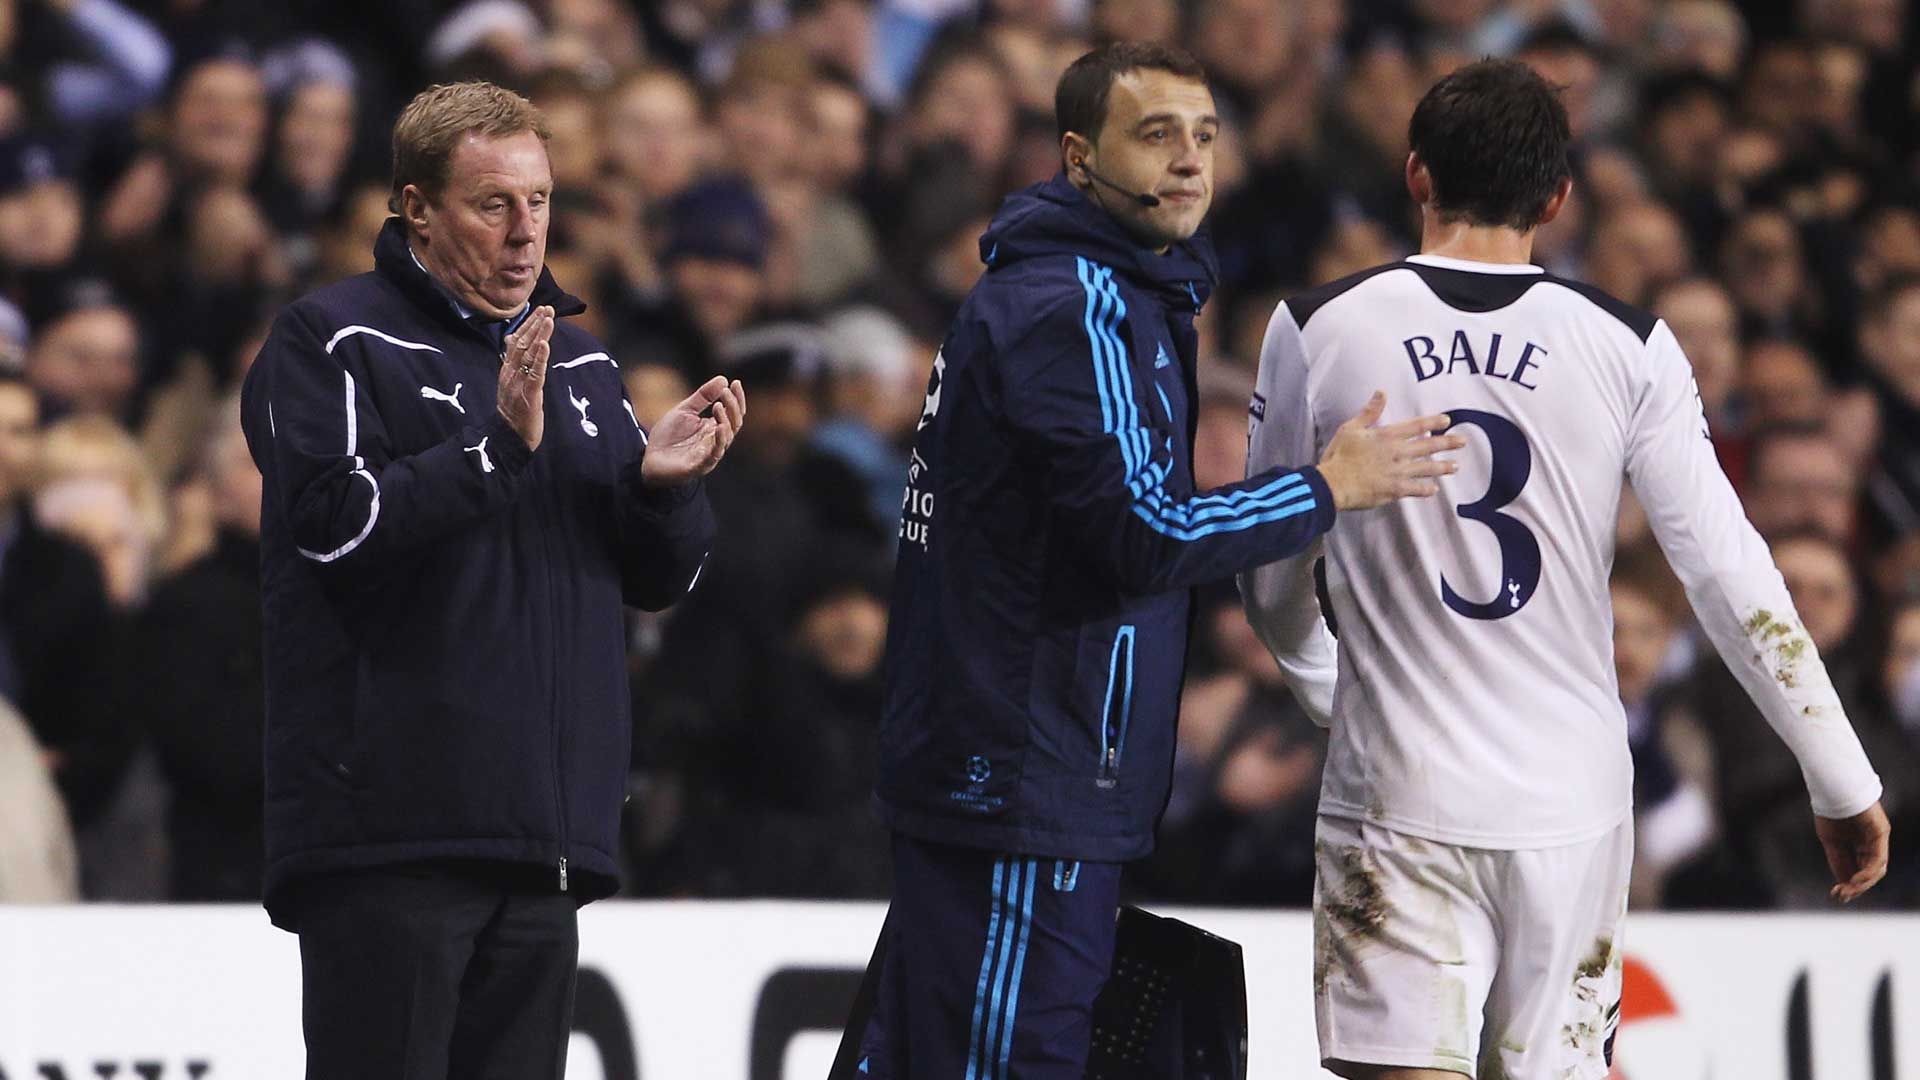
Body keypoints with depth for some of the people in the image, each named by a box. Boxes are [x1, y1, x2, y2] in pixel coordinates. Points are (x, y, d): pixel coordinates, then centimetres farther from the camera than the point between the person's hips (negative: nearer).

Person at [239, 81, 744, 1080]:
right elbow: (333, 526, -15)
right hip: (388, 835, -6)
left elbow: (660, 581, 18)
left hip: (545, 841, 6)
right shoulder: (333, 343, -1)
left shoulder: (580, 363, 19)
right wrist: (497, 447, -21)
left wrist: (662, 484, -3)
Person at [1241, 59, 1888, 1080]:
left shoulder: (1319, 331, -2)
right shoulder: (1626, 346, 0)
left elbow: (1271, 581, 7)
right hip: (1573, 803, 2)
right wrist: (1844, 787, 7)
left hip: (1397, 798, -2)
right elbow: (1732, 582, 0)